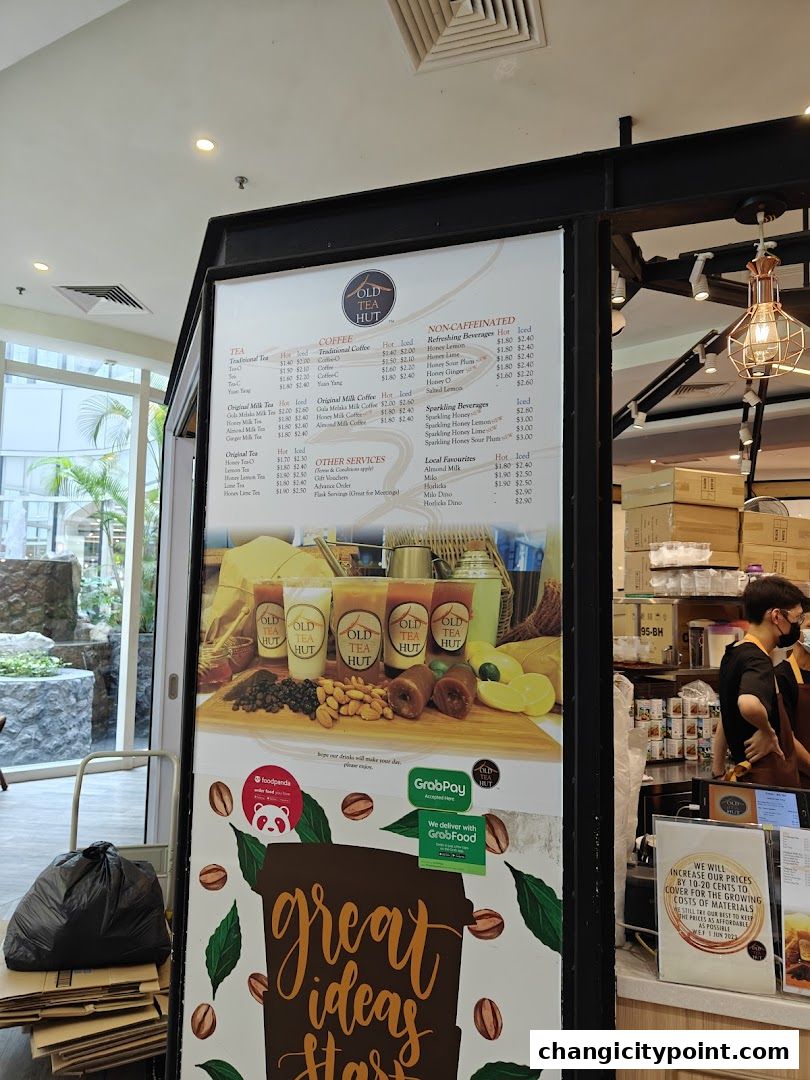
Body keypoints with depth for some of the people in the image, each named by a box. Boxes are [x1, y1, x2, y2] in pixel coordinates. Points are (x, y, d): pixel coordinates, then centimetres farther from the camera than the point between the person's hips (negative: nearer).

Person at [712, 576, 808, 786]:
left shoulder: (733, 655, 12)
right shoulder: (757, 660, -17)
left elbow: (726, 721, 20)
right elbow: (749, 704, -41)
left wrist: (718, 774, 26)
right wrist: (767, 731, -20)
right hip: (770, 781, -9)